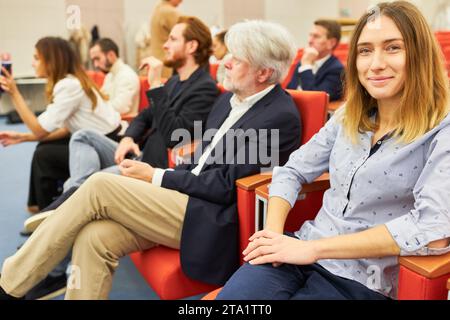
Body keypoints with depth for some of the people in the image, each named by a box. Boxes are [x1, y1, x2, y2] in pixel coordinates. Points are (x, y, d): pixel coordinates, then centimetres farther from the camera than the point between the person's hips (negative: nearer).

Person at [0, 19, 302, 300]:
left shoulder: (281, 116, -12)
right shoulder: (229, 99, 14)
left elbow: (226, 186, -15)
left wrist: (156, 177, -9)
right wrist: (156, 176, 3)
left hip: (213, 224, -7)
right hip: (189, 198, 8)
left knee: (100, 186, -17)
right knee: (94, 237, -15)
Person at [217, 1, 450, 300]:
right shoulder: (348, 118, 9)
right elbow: (292, 171, 12)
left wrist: (314, 248, -21)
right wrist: (273, 231, -8)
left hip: (363, 280, -4)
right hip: (305, 252, 4)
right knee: (229, 296, -21)